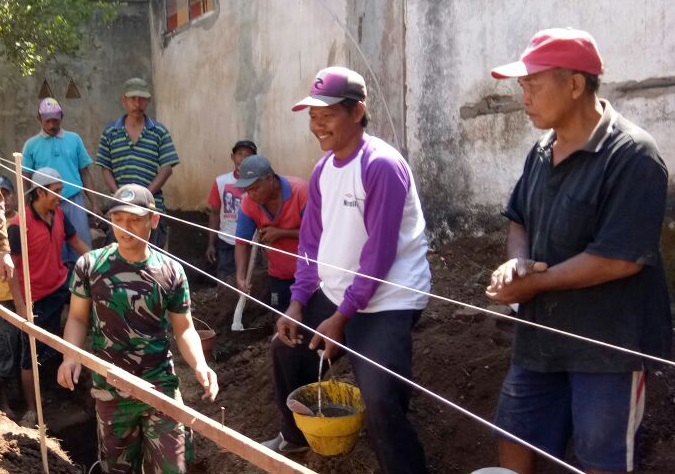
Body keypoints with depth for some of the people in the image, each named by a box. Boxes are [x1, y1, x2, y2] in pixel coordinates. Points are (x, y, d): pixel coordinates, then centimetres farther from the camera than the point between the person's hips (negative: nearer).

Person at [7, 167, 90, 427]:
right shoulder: (19, 225, -22)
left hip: (62, 285, 6)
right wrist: (21, 307, -22)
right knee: (32, 355, 4)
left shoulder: (59, 215, -4)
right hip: (36, 298, -6)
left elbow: (77, 244, 9)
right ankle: (31, 410, 17)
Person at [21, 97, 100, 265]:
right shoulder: (31, 145, 4)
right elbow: (26, 180, 6)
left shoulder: (74, 139, 6)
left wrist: (94, 204, 4)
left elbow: (85, 173, 8)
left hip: (74, 202, 1)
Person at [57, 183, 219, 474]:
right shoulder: (90, 265, -5)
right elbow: (78, 318, 2)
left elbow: (184, 328, -2)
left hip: (161, 387, -1)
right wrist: (71, 357, -16)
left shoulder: (170, 272, -6)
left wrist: (199, 365, -19)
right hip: (110, 390, 1)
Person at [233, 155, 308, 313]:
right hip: (279, 274, 4)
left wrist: (281, 233, -26)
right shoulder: (248, 203, -11)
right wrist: (240, 277, -21)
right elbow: (242, 242, -7)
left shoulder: (300, 191, -23)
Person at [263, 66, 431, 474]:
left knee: (381, 401, -20)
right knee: (287, 348, 23)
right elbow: (312, 241, 10)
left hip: (386, 303, -9)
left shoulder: (382, 165, -21)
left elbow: (379, 253, -22)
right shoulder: (323, 169, 5)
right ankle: (296, 435, 46)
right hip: (334, 294, 9)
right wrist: (297, 302, 2)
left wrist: (341, 317, -19)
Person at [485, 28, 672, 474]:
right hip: (542, 334, 8)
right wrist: (517, 261, -8)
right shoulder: (542, 152, 5)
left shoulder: (632, 155, -19)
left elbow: (621, 258, -24)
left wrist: (534, 282, -16)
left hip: (607, 344, -7)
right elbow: (519, 219, 15)